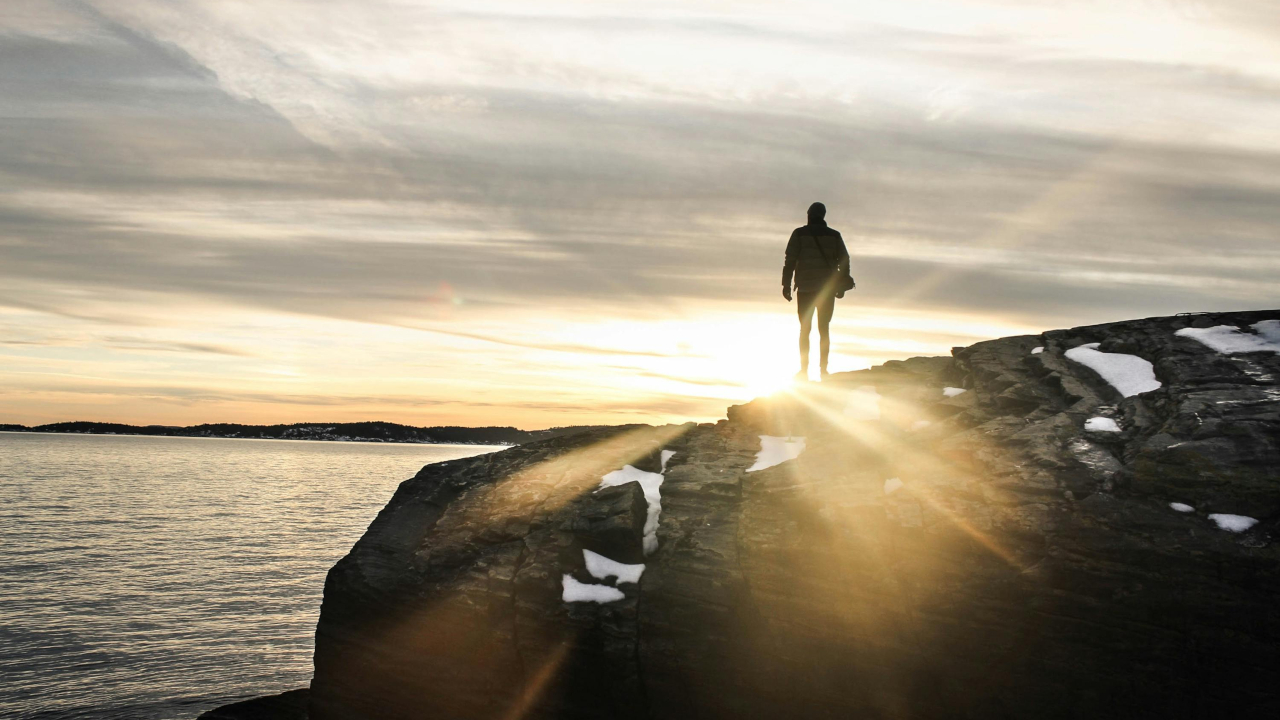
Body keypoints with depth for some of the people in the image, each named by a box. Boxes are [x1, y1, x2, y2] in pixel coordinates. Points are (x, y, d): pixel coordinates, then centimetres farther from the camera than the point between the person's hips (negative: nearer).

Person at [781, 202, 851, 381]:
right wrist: (842, 285, 13)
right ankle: (823, 369, 2)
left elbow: (790, 260, -5)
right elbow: (844, 261, 5)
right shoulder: (834, 236, 6)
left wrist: (786, 284, -3)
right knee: (824, 329, 8)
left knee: (805, 329, 6)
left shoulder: (799, 234, 0)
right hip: (828, 289, 1)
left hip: (806, 288, -1)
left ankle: (804, 369, -1)